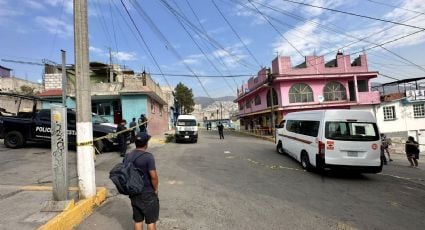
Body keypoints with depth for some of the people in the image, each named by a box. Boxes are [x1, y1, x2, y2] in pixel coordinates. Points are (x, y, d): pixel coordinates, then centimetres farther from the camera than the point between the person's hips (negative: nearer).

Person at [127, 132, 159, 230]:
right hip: (148, 194, -6)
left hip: (134, 193, 6)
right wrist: (156, 189, -7)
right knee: (151, 221, 9)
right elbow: (153, 176, -22)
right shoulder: (148, 156, -21)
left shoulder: (128, 156, 0)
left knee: (137, 220, 17)